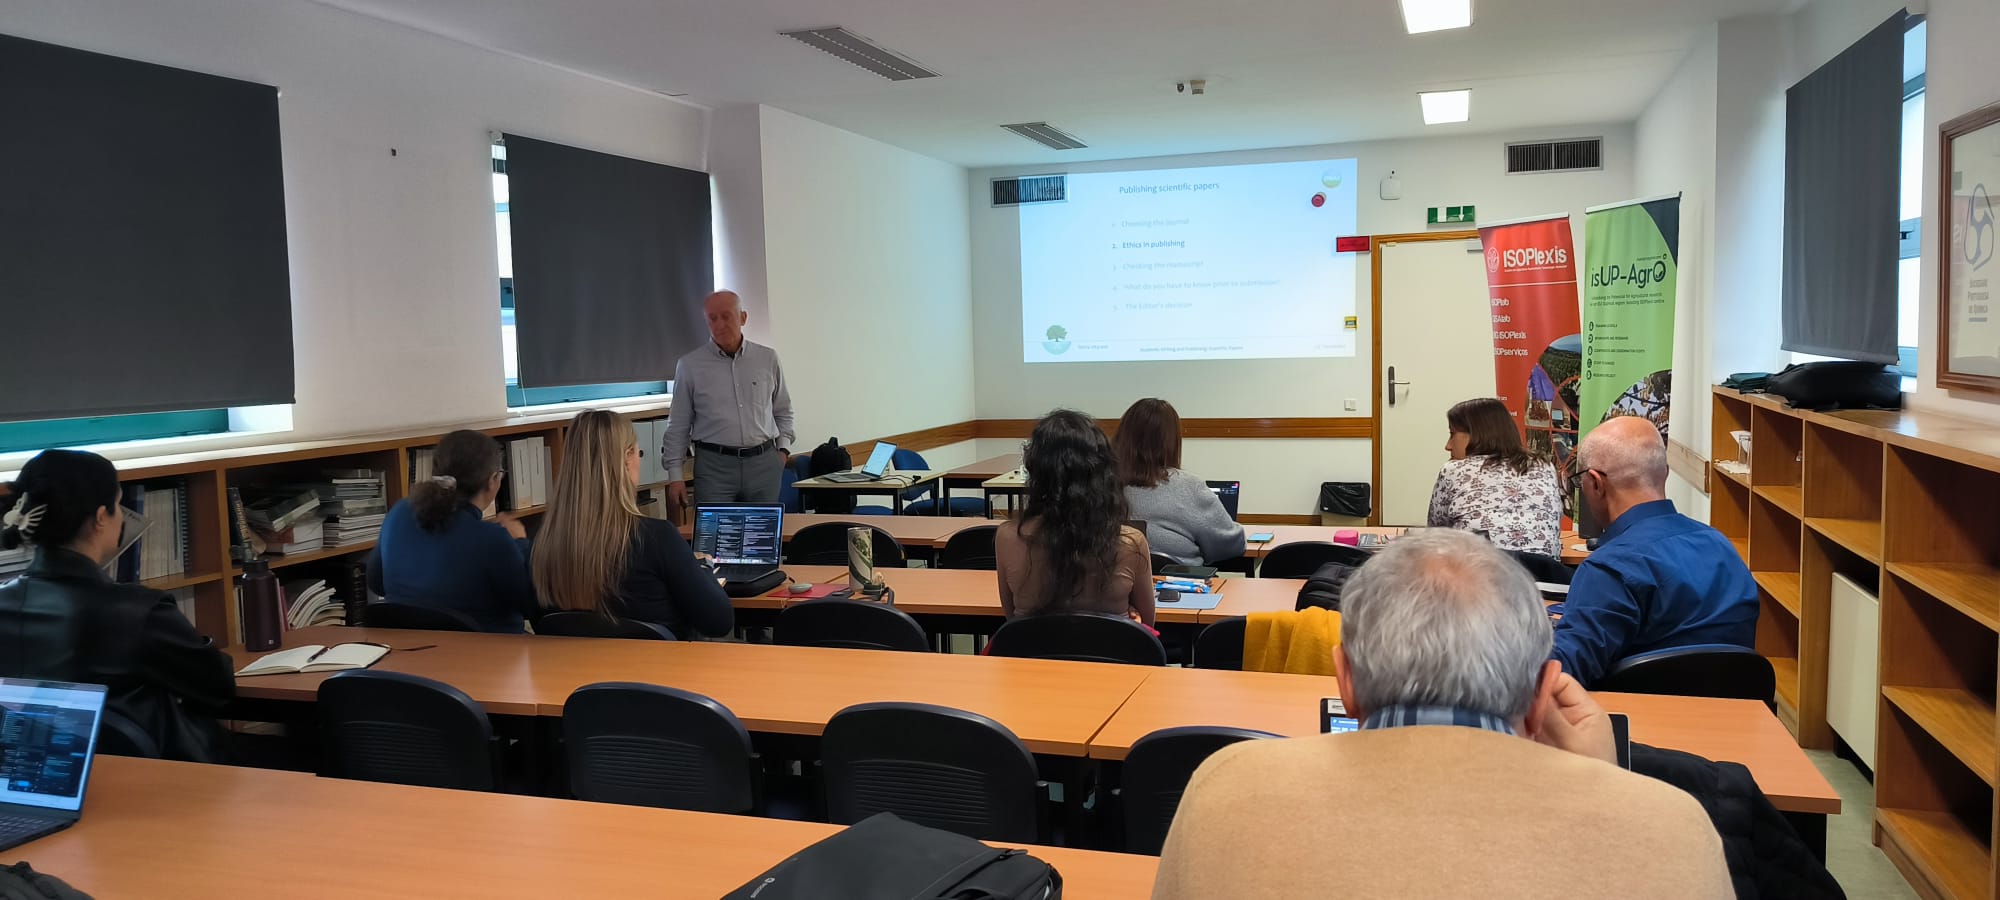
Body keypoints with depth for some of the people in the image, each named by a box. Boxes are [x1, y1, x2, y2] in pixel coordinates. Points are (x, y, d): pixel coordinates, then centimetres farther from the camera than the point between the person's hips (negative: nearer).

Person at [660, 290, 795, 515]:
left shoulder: (768, 359, 8)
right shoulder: (690, 366, 4)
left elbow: (783, 412, 19)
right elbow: (678, 426, 7)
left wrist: (783, 448, 6)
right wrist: (675, 476, 2)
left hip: (764, 462, 2)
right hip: (714, 465, -2)